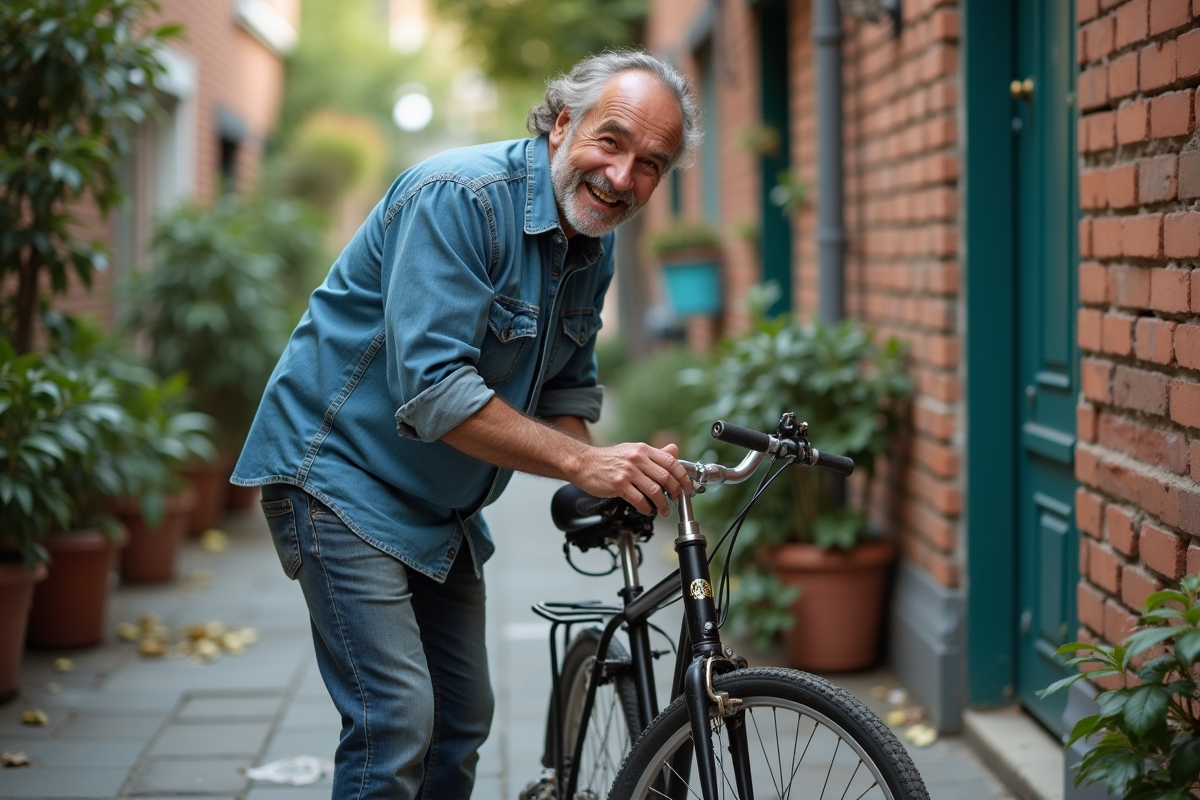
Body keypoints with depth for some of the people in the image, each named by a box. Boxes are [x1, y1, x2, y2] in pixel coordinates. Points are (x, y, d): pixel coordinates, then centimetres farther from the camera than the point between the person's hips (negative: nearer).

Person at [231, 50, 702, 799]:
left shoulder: (596, 245, 3)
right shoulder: (458, 196, -24)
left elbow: (567, 387, 13)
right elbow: (431, 392, -31)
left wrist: (608, 481, -8)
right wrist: (584, 462, -32)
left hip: (441, 507, 9)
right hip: (343, 477, -9)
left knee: (463, 721, 13)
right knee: (397, 720, -17)